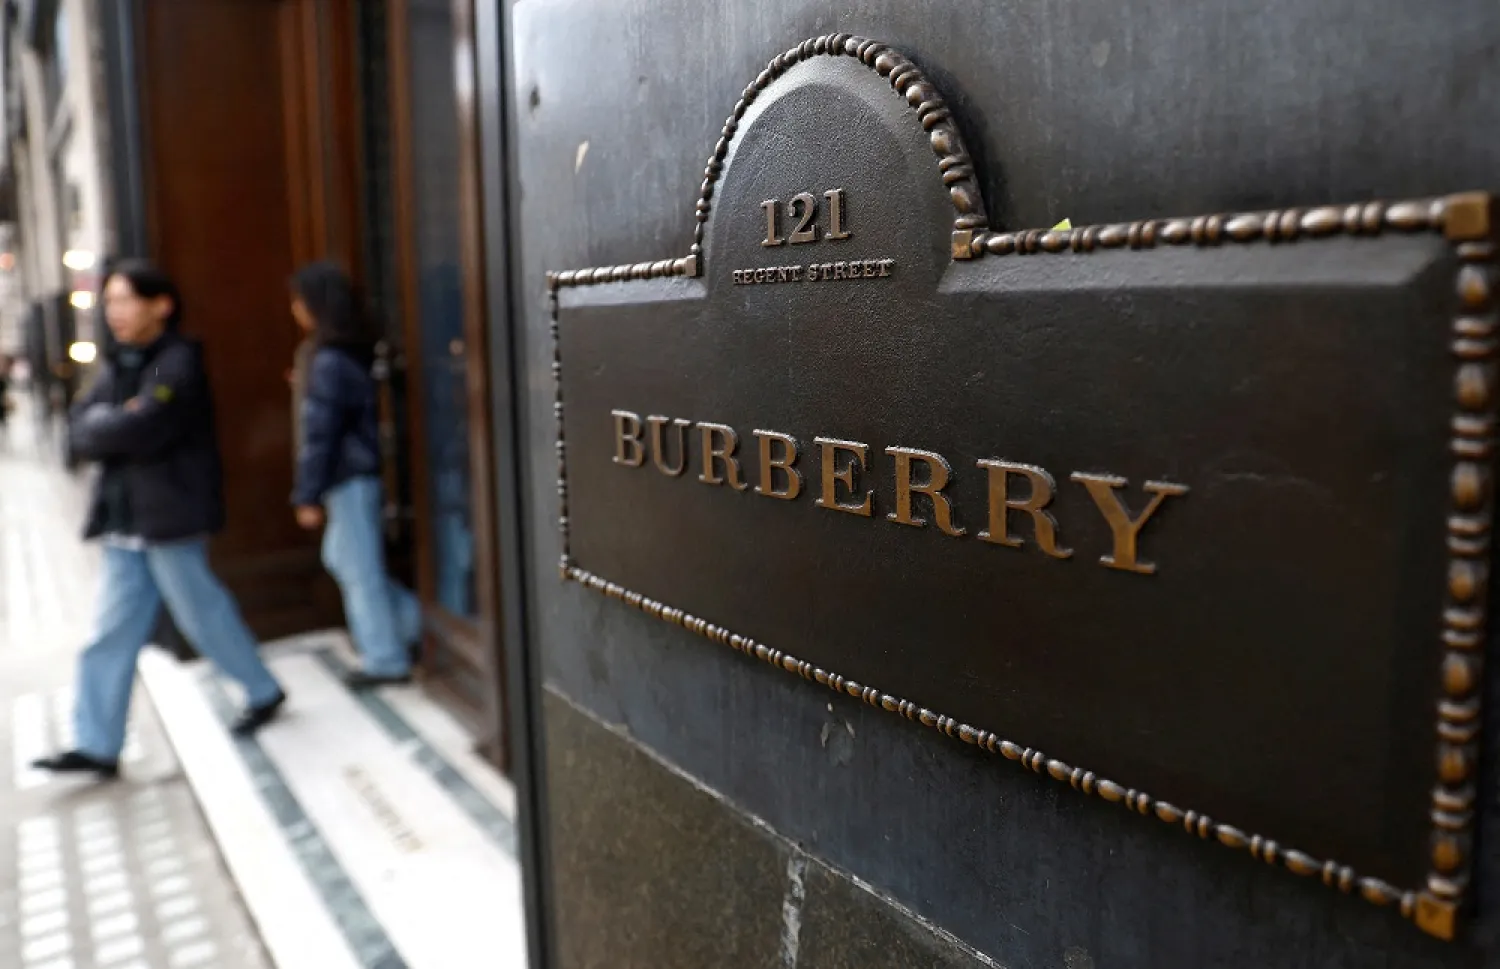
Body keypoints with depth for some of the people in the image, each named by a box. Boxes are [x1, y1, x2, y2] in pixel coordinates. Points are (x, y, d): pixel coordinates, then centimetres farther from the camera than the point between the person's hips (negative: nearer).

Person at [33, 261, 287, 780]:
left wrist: (101, 426, -5)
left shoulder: (179, 363, -11)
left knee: (202, 612, 3)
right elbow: (80, 430, 5)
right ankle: (98, 745, 13)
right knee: (113, 633, 7)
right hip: (123, 520, 8)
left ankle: (264, 692, 24)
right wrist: (117, 422, -12)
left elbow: (140, 430, -23)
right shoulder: (117, 366, 14)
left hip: (170, 517, -8)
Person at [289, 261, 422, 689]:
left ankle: (386, 661, 11)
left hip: (349, 477, -9)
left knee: (359, 569, 1)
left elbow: (318, 433, -18)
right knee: (342, 557, 21)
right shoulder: (356, 351, 9)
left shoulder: (328, 362, -19)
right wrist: (308, 389, 12)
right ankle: (411, 622, 21)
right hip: (361, 469, 9)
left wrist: (307, 496, -14)